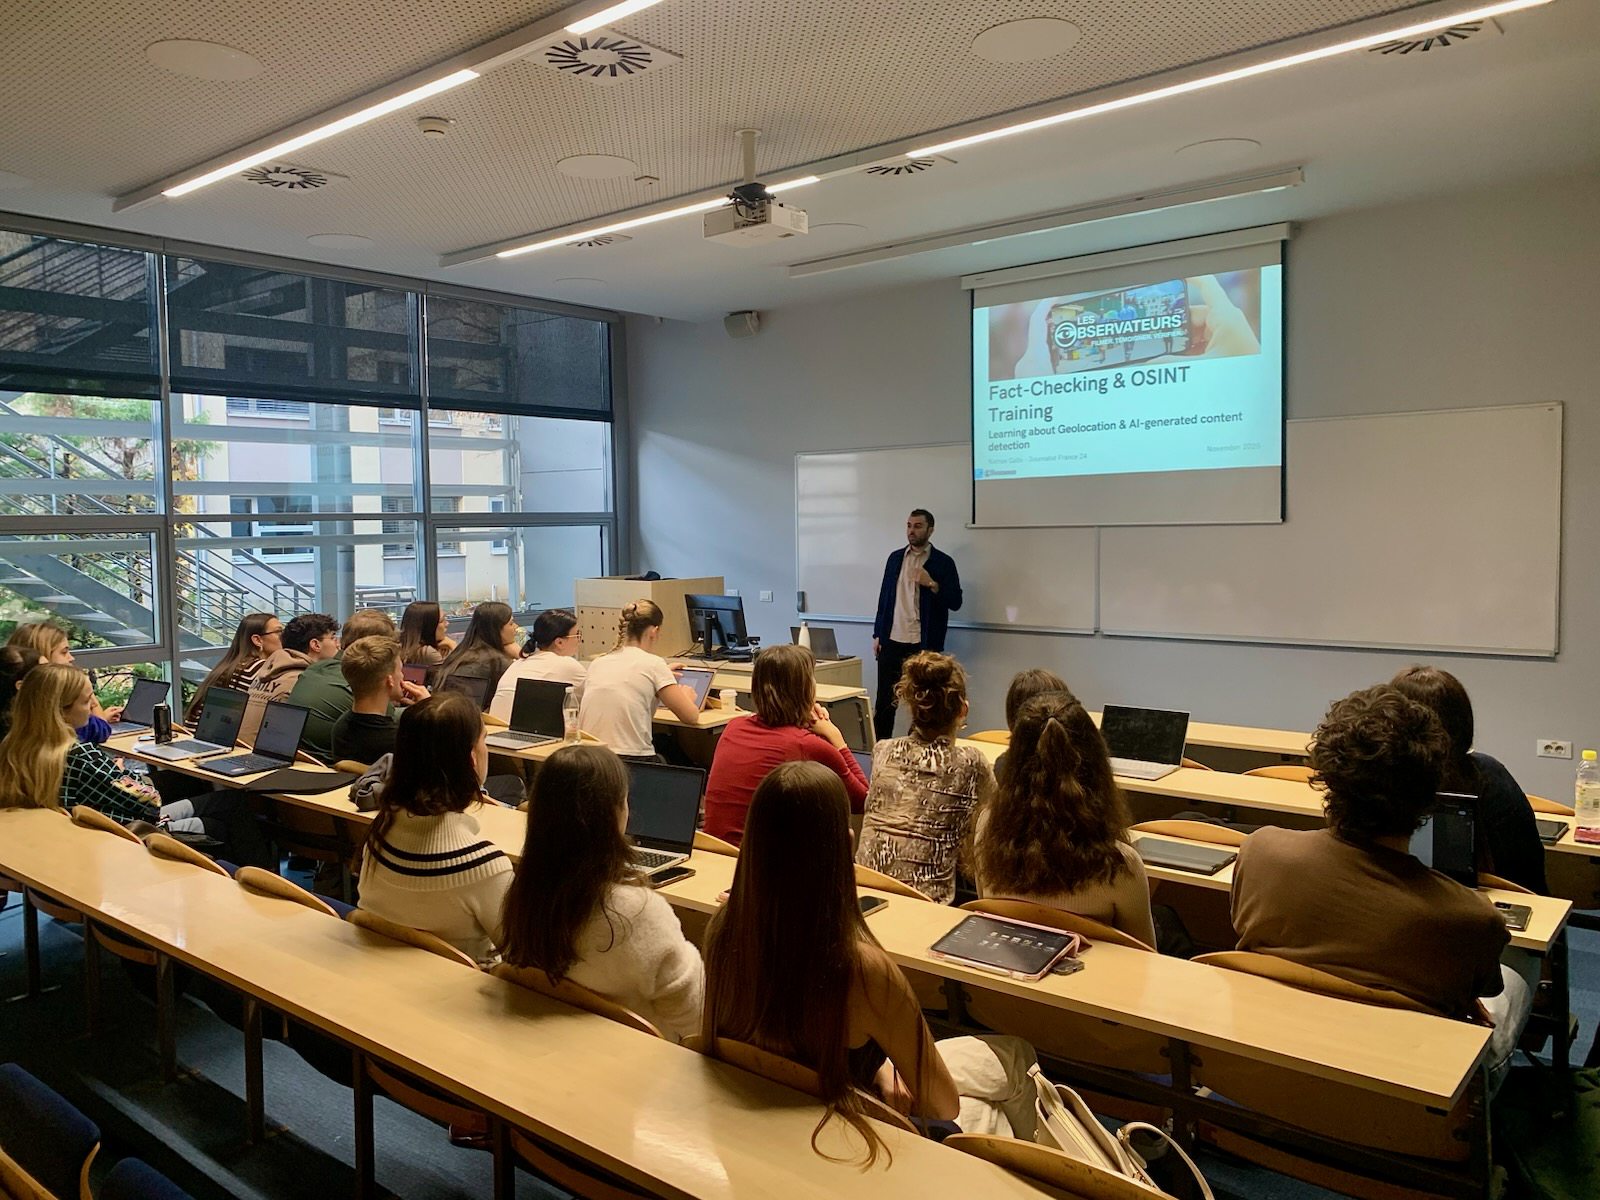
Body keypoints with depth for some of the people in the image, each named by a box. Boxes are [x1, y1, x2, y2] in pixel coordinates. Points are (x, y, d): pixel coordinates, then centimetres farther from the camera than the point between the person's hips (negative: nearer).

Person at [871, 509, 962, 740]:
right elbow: (884, 598, 13)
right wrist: (877, 635, 9)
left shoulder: (943, 562, -1)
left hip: (924, 644, -3)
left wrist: (931, 584, -19)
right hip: (892, 641, 3)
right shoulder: (895, 558, 11)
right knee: (884, 702, 5)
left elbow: (955, 602, -5)